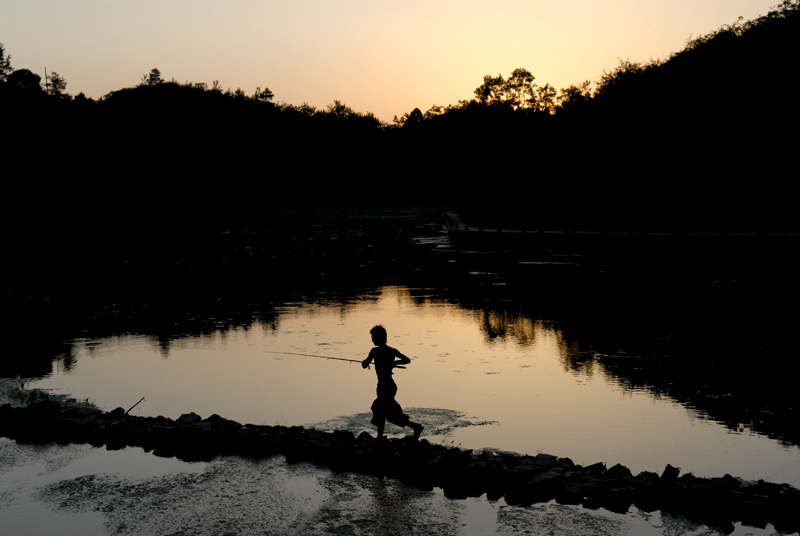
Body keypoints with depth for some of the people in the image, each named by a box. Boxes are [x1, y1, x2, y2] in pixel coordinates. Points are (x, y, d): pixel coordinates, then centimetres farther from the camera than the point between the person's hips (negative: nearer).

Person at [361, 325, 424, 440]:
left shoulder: (375, 351, -15)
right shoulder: (392, 351, 4)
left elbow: (365, 365, -14)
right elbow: (407, 360, 12)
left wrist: (364, 361, 9)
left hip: (384, 386, -8)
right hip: (391, 386, 8)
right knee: (380, 409, 20)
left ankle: (416, 426, -2)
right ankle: (380, 437, 27)